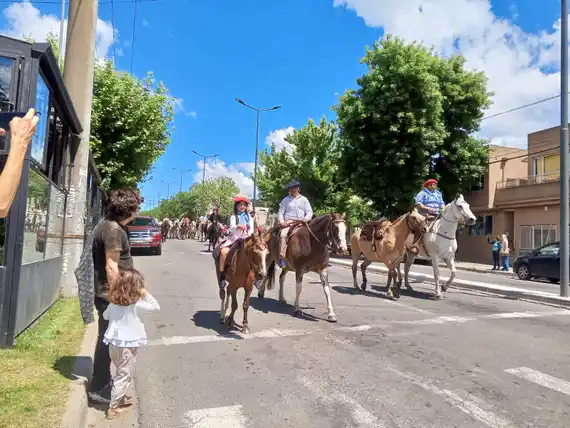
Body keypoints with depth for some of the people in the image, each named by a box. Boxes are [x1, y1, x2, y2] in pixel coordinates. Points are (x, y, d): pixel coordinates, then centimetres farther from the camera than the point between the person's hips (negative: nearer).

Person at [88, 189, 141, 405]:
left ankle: (102, 381, 35)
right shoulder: (113, 229, -21)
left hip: (108, 292, 10)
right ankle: (98, 389, 15)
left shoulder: (108, 225, 11)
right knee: (108, 340, 2)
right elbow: (111, 267, -24)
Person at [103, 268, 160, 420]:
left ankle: (121, 398, 40)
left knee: (121, 373, 25)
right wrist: (146, 294, -10)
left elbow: (105, 316, 17)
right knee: (124, 376, 7)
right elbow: (156, 307, -11)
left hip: (114, 344, 7)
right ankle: (113, 408, 13)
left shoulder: (113, 302, 0)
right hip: (128, 346, -7)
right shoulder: (137, 304, -19)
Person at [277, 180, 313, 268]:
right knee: (283, 235, -30)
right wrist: (282, 222, -8)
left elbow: (309, 212, 10)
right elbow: (280, 213, 11)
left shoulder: (304, 199, 15)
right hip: (288, 223, -2)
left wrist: (306, 219, -11)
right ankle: (281, 258, -32)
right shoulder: (286, 200, 13)